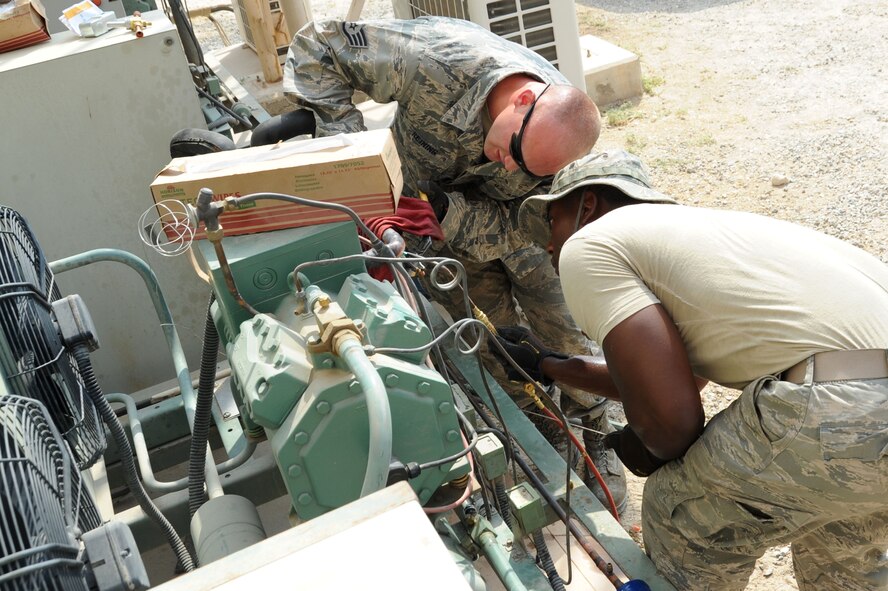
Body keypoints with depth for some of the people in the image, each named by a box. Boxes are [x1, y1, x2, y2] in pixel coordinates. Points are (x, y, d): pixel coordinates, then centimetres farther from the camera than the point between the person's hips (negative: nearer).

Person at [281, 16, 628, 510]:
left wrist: (446, 212, -49)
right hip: (430, 199, -1)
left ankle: (597, 440, 21)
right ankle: (537, 429, 23)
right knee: (494, 326, -1)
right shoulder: (438, 60, -43)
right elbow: (316, 48, -32)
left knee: (560, 322, 0)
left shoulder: (554, 132, -34)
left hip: (509, 210, 1)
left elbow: (511, 225, -30)